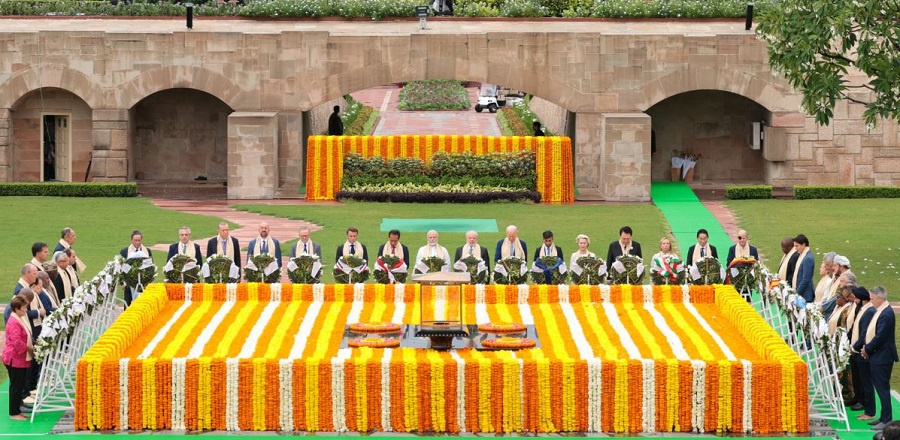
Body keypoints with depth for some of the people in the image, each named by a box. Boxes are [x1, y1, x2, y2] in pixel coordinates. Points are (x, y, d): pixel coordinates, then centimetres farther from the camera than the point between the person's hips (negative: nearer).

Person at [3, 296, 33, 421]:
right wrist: (28, 348, -16)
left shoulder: (20, 319, 12)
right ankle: (14, 413, 3)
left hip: (21, 359, 10)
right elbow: (16, 341, -28)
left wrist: (31, 347, 10)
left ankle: (17, 411, 22)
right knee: (16, 386, -3)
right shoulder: (13, 322, -21)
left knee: (20, 386, 14)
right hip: (15, 359, -10)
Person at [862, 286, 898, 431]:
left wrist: (867, 349, -11)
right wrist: (866, 347, 5)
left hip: (882, 357, -10)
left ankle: (886, 420, -3)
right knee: (880, 387, 14)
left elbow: (880, 337, -22)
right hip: (876, 356, 10)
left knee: (882, 388, -6)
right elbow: (871, 331, 16)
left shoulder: (886, 313, -20)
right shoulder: (879, 311, 11)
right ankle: (884, 417, 21)